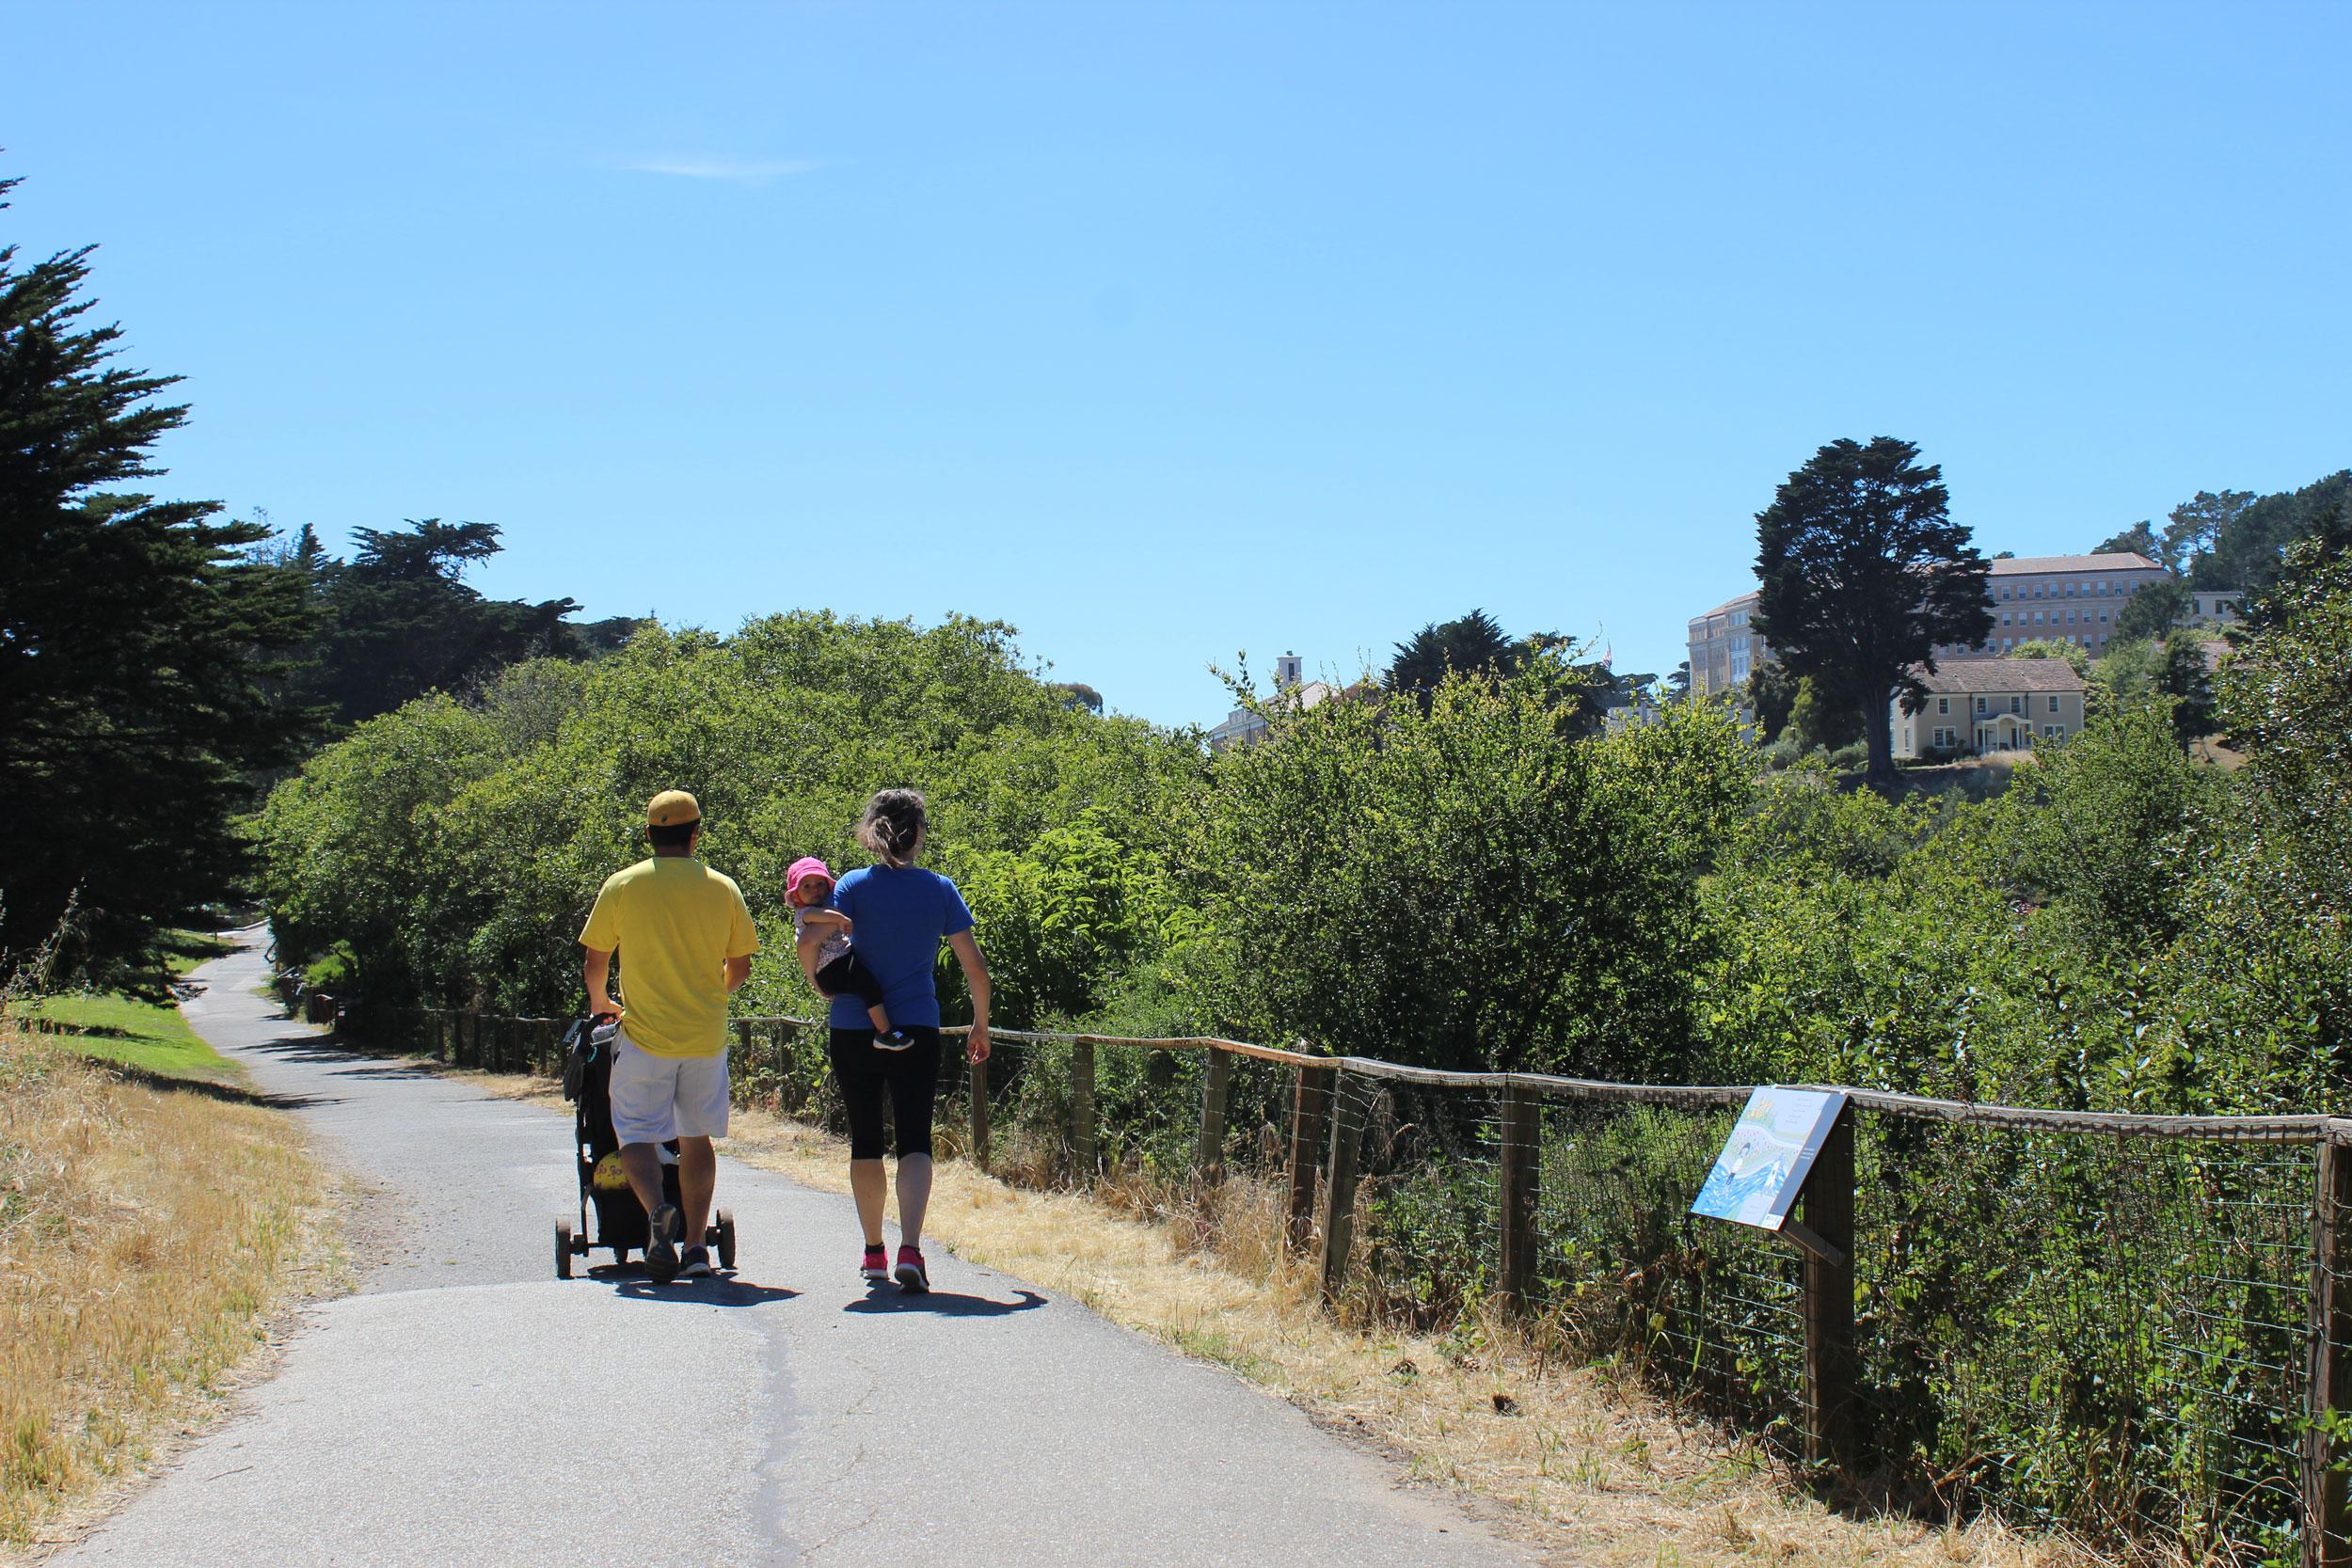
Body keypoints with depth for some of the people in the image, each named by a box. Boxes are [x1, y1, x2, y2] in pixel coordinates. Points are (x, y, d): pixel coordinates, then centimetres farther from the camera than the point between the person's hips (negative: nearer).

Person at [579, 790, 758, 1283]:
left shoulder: (622, 886, -4)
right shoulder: (723, 889, 1)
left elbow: (594, 962, 2)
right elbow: (739, 968, 7)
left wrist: (599, 1002, 23)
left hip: (644, 1035, -2)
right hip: (706, 1037, 2)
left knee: (636, 1134, 4)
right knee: (696, 1137, 14)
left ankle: (657, 1210, -24)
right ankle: (695, 1245, 13)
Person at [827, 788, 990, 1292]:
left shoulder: (852, 886, -3)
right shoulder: (939, 890, 0)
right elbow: (975, 967, 1)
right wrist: (981, 1024, 14)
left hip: (853, 1031, 0)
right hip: (917, 1032, 0)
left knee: (865, 1139, 14)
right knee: (914, 1140, 1)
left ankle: (873, 1251, 24)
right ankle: (910, 1250, -18)